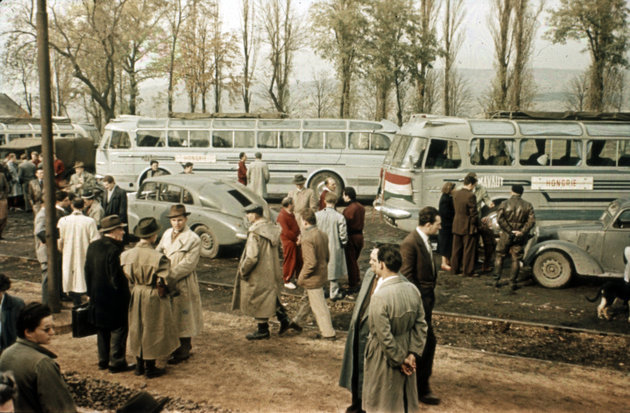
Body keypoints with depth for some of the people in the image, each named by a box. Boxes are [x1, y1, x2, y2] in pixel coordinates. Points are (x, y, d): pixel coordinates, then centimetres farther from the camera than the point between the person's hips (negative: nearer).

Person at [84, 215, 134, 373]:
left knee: (102, 330, 18)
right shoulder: (113, 250, -22)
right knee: (118, 330, 4)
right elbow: (116, 278, -21)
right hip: (114, 299, -8)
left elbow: (88, 272, 10)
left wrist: (91, 292, 17)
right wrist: (125, 294, -10)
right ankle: (117, 363, 11)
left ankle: (103, 361, 27)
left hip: (97, 297, 8)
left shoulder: (92, 246, 3)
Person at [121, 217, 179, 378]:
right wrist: (163, 293, 0)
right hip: (153, 298, -5)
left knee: (137, 329, 19)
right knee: (152, 331, 9)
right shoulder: (158, 258, -22)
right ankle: (150, 368, 19)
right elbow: (162, 284, -19)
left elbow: (126, 278, 2)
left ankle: (139, 365, 30)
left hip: (135, 296, 5)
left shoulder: (127, 255, -7)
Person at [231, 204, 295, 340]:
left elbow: (252, 257, -26)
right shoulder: (272, 228, 3)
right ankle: (284, 320, 20)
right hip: (272, 271, 8)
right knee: (271, 297, 23)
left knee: (258, 301, 6)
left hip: (259, 274, -8)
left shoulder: (255, 233, -23)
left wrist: (242, 271, -12)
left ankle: (263, 330, 16)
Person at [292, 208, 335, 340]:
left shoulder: (307, 239, -25)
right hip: (322, 274, 9)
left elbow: (310, 262, -28)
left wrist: (301, 277, -15)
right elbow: (327, 256, 9)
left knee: (319, 307, 3)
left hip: (313, 279, -9)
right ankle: (296, 322, 43)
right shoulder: (323, 235, 1)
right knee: (306, 300, 25)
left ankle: (328, 333, 12)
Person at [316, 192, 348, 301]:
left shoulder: (317, 215, -11)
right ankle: (334, 293, 21)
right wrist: (343, 244, 7)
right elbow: (343, 235, -13)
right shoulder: (339, 217, -18)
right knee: (334, 270, 13)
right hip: (334, 248, -2)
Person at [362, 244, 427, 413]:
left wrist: (400, 360, -13)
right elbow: (421, 325, -5)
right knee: (405, 399, 23)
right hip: (406, 352, 6)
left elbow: (384, 336, -24)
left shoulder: (380, 296, -28)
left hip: (384, 359, -6)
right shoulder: (413, 290, -8)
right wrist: (413, 354, -4)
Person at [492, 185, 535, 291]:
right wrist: (522, 232, -13)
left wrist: (509, 231, -14)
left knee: (500, 257, 14)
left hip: (506, 235, 0)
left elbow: (500, 219, -16)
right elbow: (532, 220, -11)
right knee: (516, 259, 8)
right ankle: (513, 283, 5)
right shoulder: (527, 205, -1)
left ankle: (497, 280, 14)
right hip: (519, 238, 1)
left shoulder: (504, 204, -4)